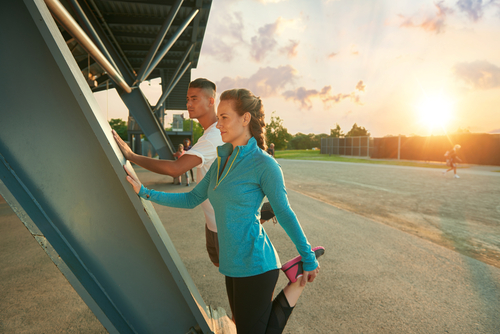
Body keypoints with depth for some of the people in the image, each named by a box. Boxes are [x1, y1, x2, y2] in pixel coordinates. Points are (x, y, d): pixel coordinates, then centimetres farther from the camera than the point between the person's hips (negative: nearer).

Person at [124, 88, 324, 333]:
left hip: (255, 265, -8)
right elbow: (192, 199, 12)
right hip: (234, 265, 8)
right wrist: (145, 192, 10)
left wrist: (308, 258, 0)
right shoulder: (222, 160, 8)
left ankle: (299, 280, 10)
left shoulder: (264, 164, -14)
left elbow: (285, 214, -8)